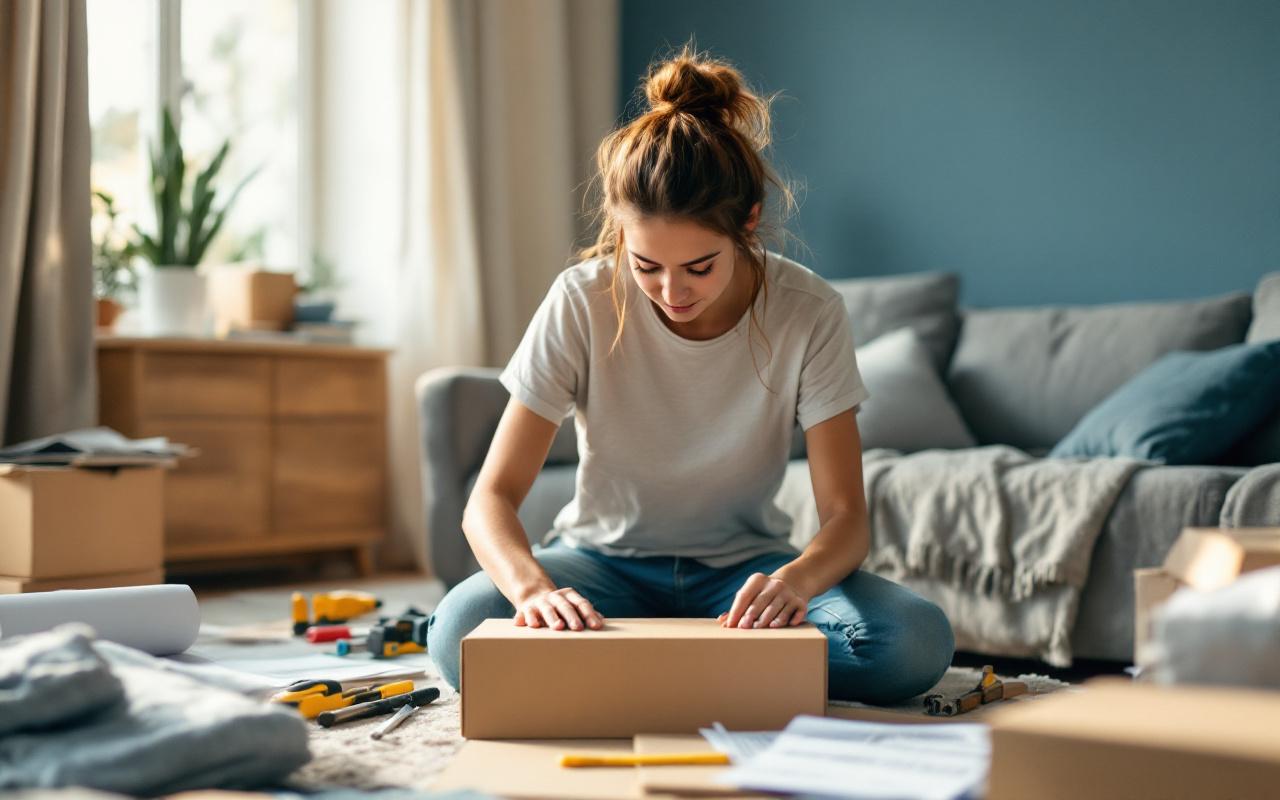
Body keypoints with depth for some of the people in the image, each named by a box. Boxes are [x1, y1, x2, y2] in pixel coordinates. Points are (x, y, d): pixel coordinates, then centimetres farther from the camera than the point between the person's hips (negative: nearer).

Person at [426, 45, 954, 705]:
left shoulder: (809, 314, -15)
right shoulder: (582, 303, -17)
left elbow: (846, 515, -16)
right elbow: (491, 497, -18)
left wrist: (797, 578, -40)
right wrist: (533, 588, -40)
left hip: (742, 569, 1)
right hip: (606, 558, 0)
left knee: (916, 642, -28)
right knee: (459, 631, -32)